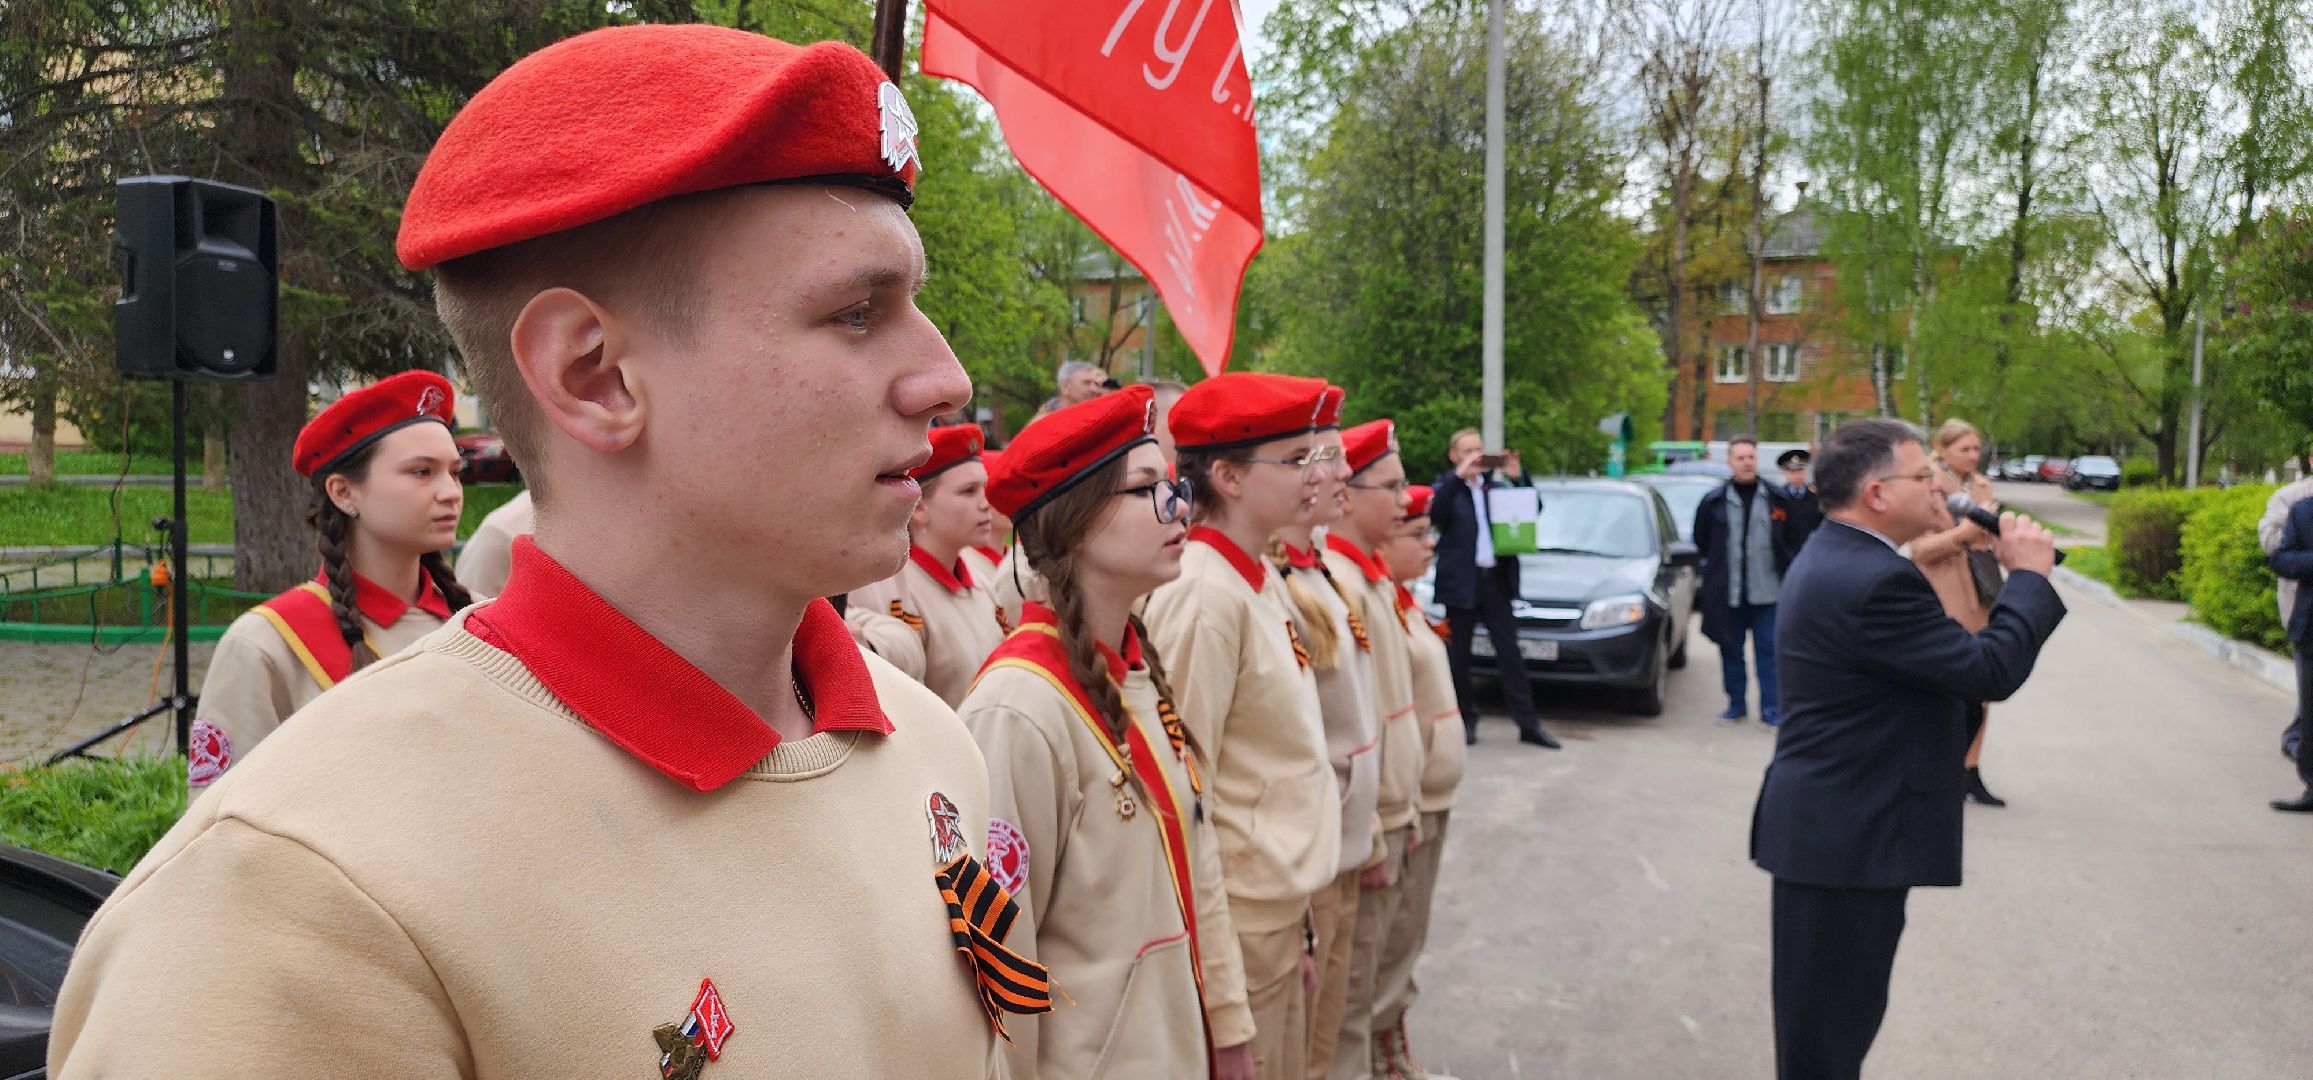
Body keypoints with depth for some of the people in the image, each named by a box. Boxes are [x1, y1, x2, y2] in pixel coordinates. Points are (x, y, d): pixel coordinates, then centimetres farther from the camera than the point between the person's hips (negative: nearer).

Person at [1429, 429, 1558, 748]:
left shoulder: (1498, 485, 12)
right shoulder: (1446, 487, 1)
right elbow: (1434, 512, -19)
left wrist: (1517, 477, -7)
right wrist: (1459, 476, -26)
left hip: (1496, 580, 3)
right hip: (1461, 582, -3)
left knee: (1509, 655, 4)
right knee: (1458, 658, 4)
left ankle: (1528, 724, 7)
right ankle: (1466, 720, 16)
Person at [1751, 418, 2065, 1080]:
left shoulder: (1833, 558, 11)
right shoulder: (1873, 581, -23)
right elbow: (1991, 671, -19)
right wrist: (2029, 575, -8)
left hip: (1830, 826, 11)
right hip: (1849, 843, -11)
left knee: (1831, 1026, 21)